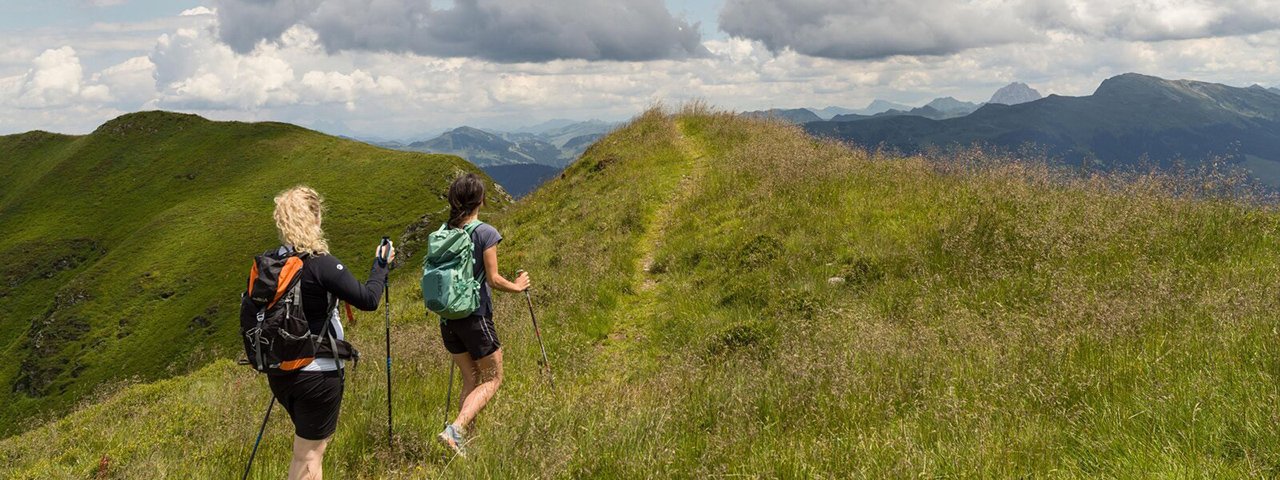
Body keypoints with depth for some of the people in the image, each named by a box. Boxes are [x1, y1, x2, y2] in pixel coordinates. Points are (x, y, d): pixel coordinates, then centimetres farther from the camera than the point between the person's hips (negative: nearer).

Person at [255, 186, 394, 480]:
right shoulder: (321, 265, -20)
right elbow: (367, 300, -17)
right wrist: (381, 266, -2)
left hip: (280, 371, 7)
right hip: (317, 374, -7)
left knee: (308, 445, 24)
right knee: (308, 455, 5)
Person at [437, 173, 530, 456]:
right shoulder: (485, 233, -13)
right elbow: (493, 280, -14)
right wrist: (517, 286, 4)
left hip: (448, 318, 6)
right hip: (476, 317, -6)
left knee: (470, 379, 18)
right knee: (492, 379, 7)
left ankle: (463, 443, 17)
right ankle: (455, 429, -11)